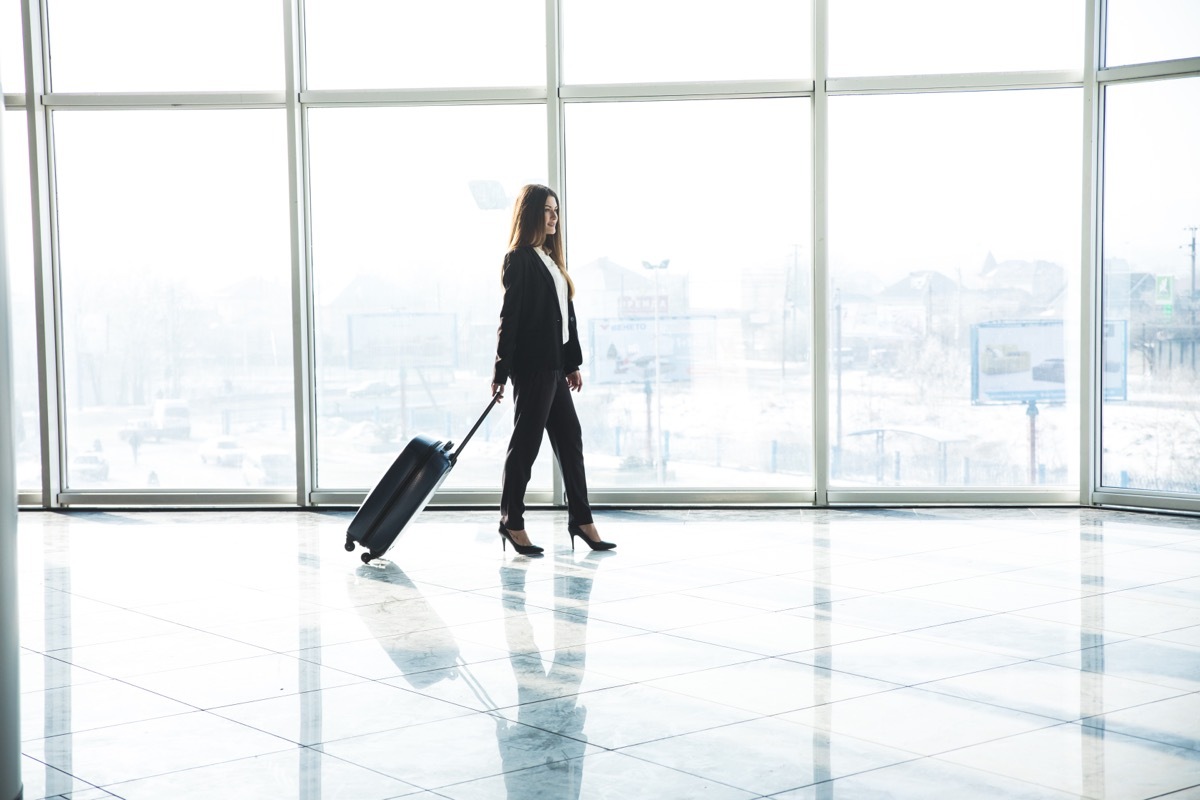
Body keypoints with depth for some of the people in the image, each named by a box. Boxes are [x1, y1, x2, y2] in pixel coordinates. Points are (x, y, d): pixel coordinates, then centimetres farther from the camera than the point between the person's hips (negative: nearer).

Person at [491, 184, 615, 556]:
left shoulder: (550, 259, 16)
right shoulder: (519, 259, -10)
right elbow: (509, 316, -14)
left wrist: (573, 362, 16)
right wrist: (500, 370, -16)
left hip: (553, 365, 9)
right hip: (531, 365, -9)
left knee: (569, 438, 9)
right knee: (526, 441, -2)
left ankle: (581, 520, 14)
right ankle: (512, 522, 8)